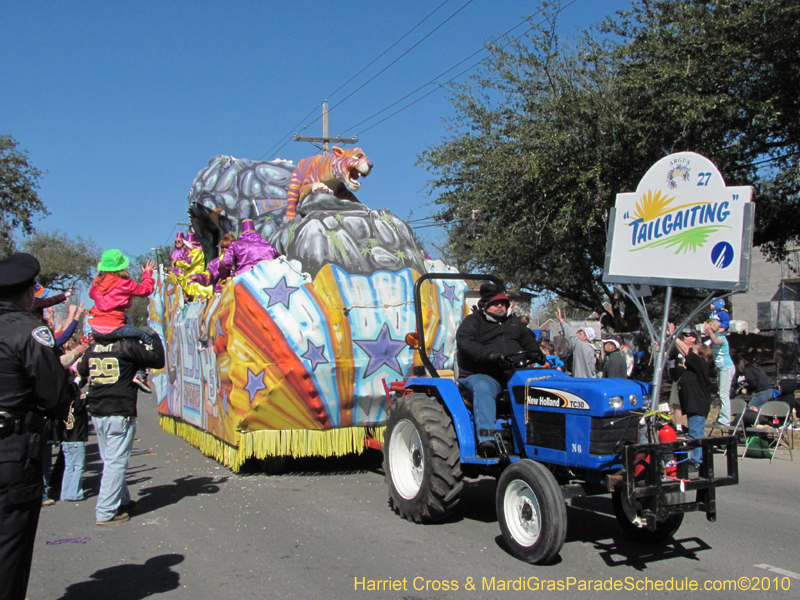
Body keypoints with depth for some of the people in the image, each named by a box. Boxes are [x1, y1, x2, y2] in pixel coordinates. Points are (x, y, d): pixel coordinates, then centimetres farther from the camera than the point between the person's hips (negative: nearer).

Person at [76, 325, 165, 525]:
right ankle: (106, 512, -2)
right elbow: (158, 360, -6)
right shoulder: (127, 346, -10)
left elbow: (82, 372, 25)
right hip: (120, 414, -7)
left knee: (110, 461, 18)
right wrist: (153, 336, 7)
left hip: (97, 413, 7)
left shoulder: (92, 348, 8)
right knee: (116, 462, -3)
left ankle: (121, 501, 30)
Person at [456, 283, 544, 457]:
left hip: (514, 374, 5)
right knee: (483, 390, -39)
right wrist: (490, 356, -27)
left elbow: (528, 339, 29)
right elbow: (464, 342, -11)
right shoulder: (473, 321, 6)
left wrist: (535, 352, 2)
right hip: (481, 375, -5)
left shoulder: (514, 322, 28)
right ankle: (486, 439, -50)